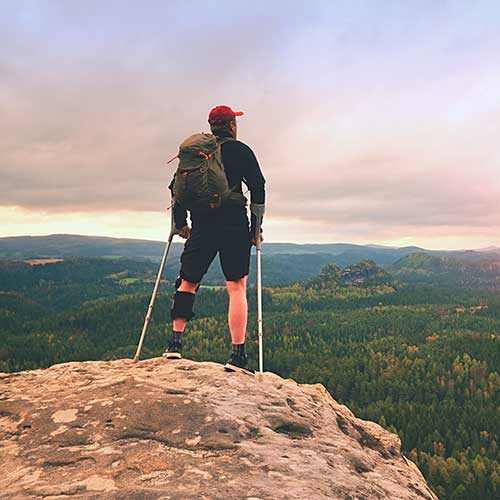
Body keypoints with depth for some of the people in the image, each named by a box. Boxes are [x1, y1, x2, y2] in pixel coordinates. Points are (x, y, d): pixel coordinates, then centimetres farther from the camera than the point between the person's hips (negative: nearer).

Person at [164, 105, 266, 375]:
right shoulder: (241, 150, 4)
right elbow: (258, 188, -1)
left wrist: (180, 223, 18)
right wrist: (256, 227, 4)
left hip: (202, 226, 3)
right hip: (234, 226, -3)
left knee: (187, 282, 16)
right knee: (236, 287, -2)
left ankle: (175, 342, 9)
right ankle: (238, 355, -8)